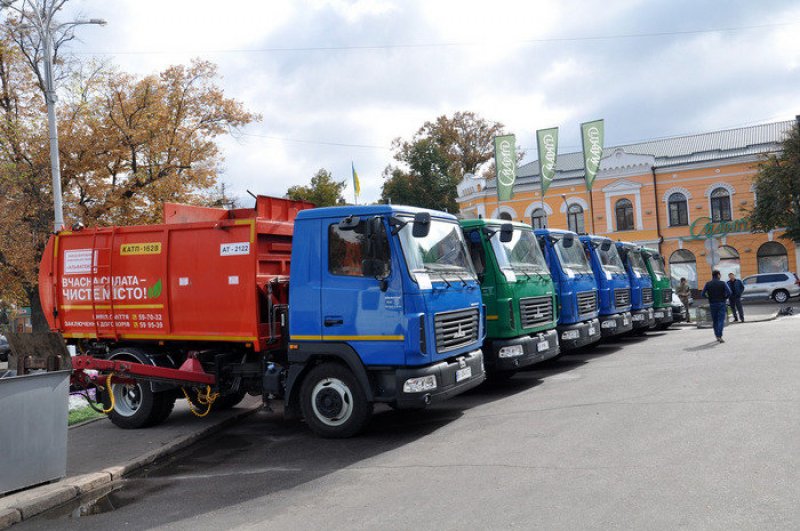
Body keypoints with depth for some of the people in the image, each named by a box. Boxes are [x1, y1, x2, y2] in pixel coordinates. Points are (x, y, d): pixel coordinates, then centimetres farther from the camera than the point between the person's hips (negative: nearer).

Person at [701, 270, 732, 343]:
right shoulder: (722, 283, -5)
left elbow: (702, 294, -4)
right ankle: (719, 336, -16)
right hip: (721, 304, -2)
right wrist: (725, 298, 2)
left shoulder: (708, 284, 1)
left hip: (712, 304, 2)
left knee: (715, 321, 13)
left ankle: (717, 335, 18)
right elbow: (729, 292, -15)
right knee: (721, 320, -4)